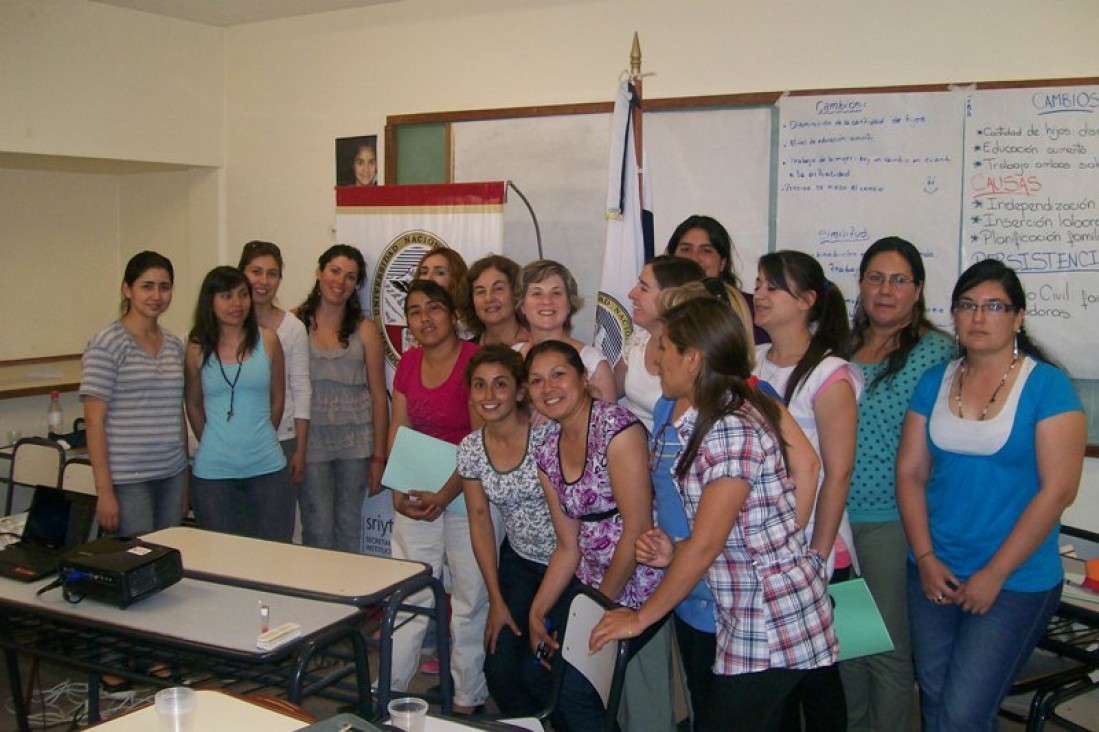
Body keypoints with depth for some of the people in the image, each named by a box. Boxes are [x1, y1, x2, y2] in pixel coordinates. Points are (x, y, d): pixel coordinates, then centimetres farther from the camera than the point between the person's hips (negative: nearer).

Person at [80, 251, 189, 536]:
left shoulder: (174, 345, 10)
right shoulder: (107, 344, -8)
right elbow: (94, 421, -10)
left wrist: (185, 480, 15)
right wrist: (104, 491, -13)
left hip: (172, 476, 6)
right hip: (127, 480, -5)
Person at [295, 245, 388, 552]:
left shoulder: (365, 330, 3)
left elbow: (378, 396, 4)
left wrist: (379, 457, 1)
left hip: (355, 441, 1)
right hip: (311, 438, -1)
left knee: (348, 527, 8)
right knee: (318, 532, -3)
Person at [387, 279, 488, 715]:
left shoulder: (475, 361, -13)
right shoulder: (408, 364, 7)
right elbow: (398, 431, 9)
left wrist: (445, 496, -19)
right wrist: (398, 491, -3)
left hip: (467, 493, -5)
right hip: (416, 495, 5)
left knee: (470, 599, 6)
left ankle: (467, 699, 20)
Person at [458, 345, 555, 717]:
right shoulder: (470, 448, -4)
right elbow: (480, 522, 3)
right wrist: (497, 600, 1)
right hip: (520, 561, 5)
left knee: (537, 671, -8)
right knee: (499, 669, 1)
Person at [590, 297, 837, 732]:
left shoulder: (733, 430, -20)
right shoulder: (703, 423, 9)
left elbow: (705, 545, -20)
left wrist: (639, 618, -11)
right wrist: (674, 552, -3)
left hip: (775, 626, -9)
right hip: (744, 619, 9)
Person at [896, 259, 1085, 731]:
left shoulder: (1047, 386, -8)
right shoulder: (935, 382, 6)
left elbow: (1057, 490, -13)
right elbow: (910, 472, 6)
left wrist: (994, 574, -13)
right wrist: (925, 559, -4)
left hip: (1015, 582, -4)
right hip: (934, 574, 5)